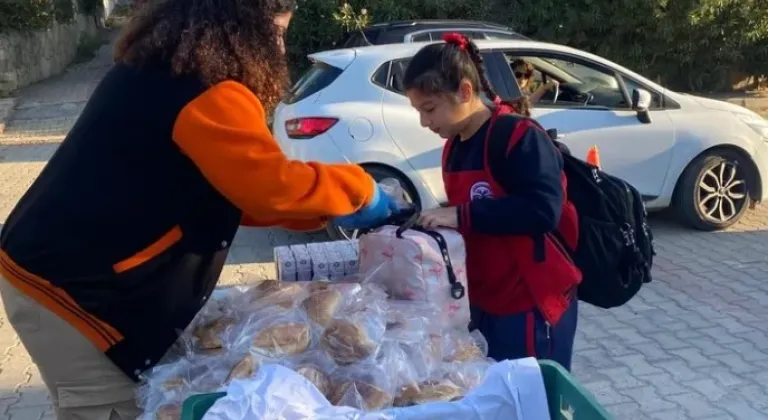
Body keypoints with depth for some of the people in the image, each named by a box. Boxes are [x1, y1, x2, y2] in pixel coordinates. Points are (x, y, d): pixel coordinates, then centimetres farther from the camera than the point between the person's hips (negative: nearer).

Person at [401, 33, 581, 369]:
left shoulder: (520, 136, -16)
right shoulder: (453, 149, 11)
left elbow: (543, 210, -28)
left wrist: (461, 216, -27)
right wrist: (432, 218, 4)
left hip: (532, 306, -8)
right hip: (482, 303, 8)